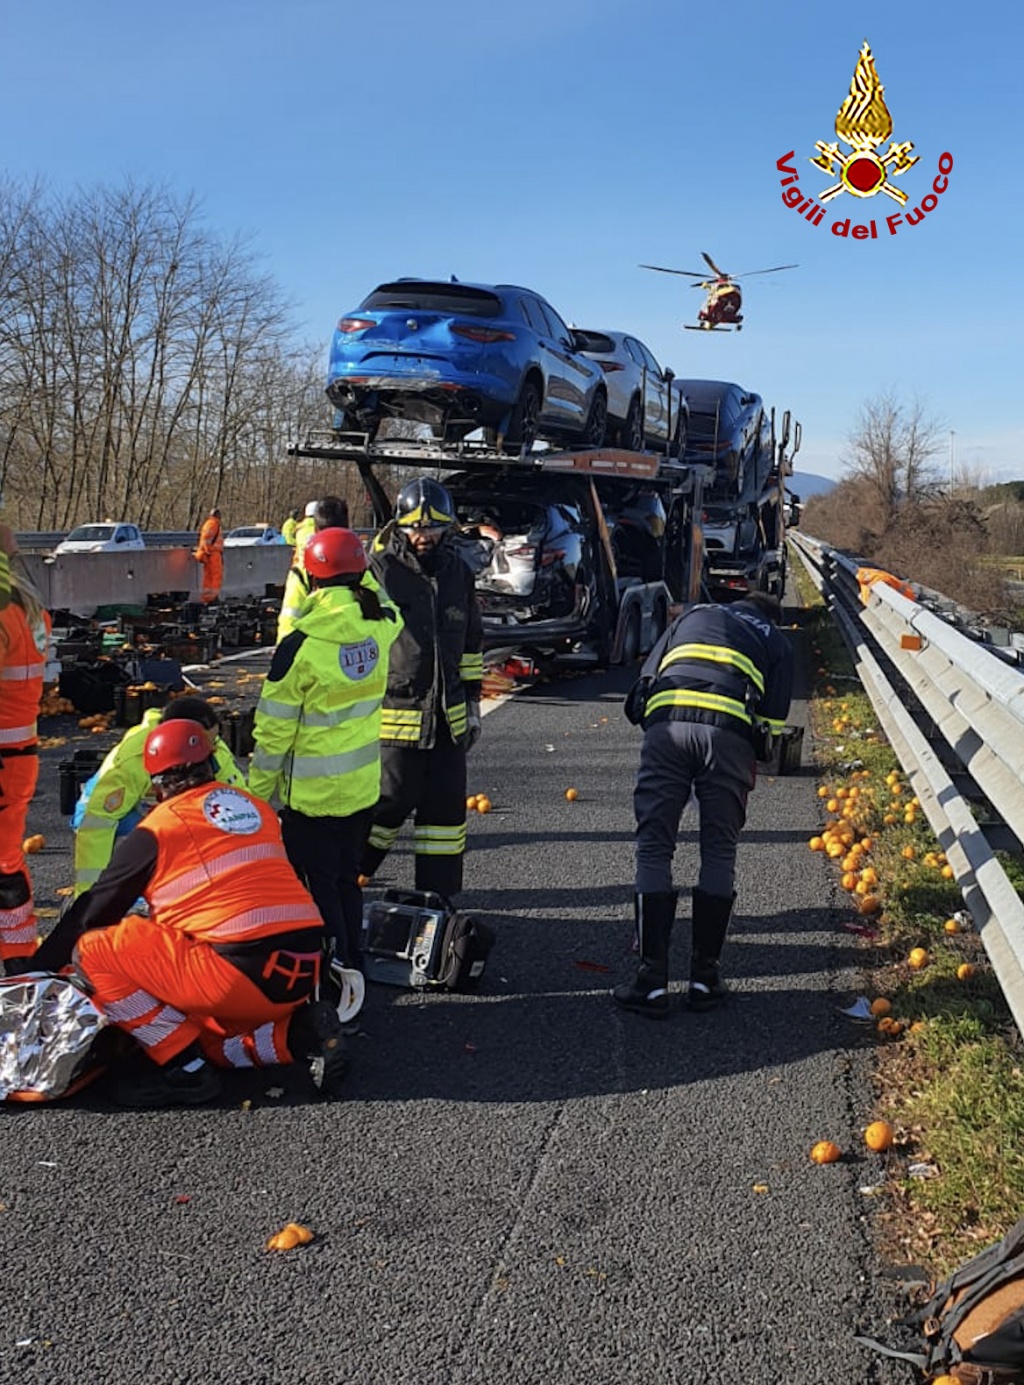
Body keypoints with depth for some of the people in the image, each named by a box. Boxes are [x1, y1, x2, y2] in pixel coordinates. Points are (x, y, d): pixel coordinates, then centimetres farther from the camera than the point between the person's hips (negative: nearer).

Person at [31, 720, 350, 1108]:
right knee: (210, 1041, 31)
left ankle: (182, 1067, -2)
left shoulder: (157, 830, 1)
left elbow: (94, 911, 9)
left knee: (93, 952, 1)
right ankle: (299, 1034, 5)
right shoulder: (256, 808, 18)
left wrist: (38, 970, 23)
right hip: (303, 972, 8)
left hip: (244, 974, -7)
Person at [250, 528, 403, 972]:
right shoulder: (380, 626, -7)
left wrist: (257, 793, -3)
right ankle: (352, 964, 31)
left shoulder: (300, 645, -20)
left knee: (318, 885, 6)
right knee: (346, 879, 20)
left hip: (311, 790, -6)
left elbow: (274, 731, -13)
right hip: (362, 783, 6)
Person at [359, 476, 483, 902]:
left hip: (447, 715, 6)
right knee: (392, 800, -4)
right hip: (395, 714, -5)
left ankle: (438, 896, 20)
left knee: (446, 804, 8)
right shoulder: (378, 571, -7)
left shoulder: (457, 572, 11)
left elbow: (471, 642, 19)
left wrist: (472, 702, 17)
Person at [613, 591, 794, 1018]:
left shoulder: (691, 616, 34)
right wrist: (748, 772, 25)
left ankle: (652, 982, 5)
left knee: (653, 850, 6)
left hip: (665, 723, 1)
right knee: (719, 853, 13)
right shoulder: (776, 641, 28)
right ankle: (704, 978, 15)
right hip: (729, 731, -1)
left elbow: (645, 682, 23)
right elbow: (773, 719, 15)